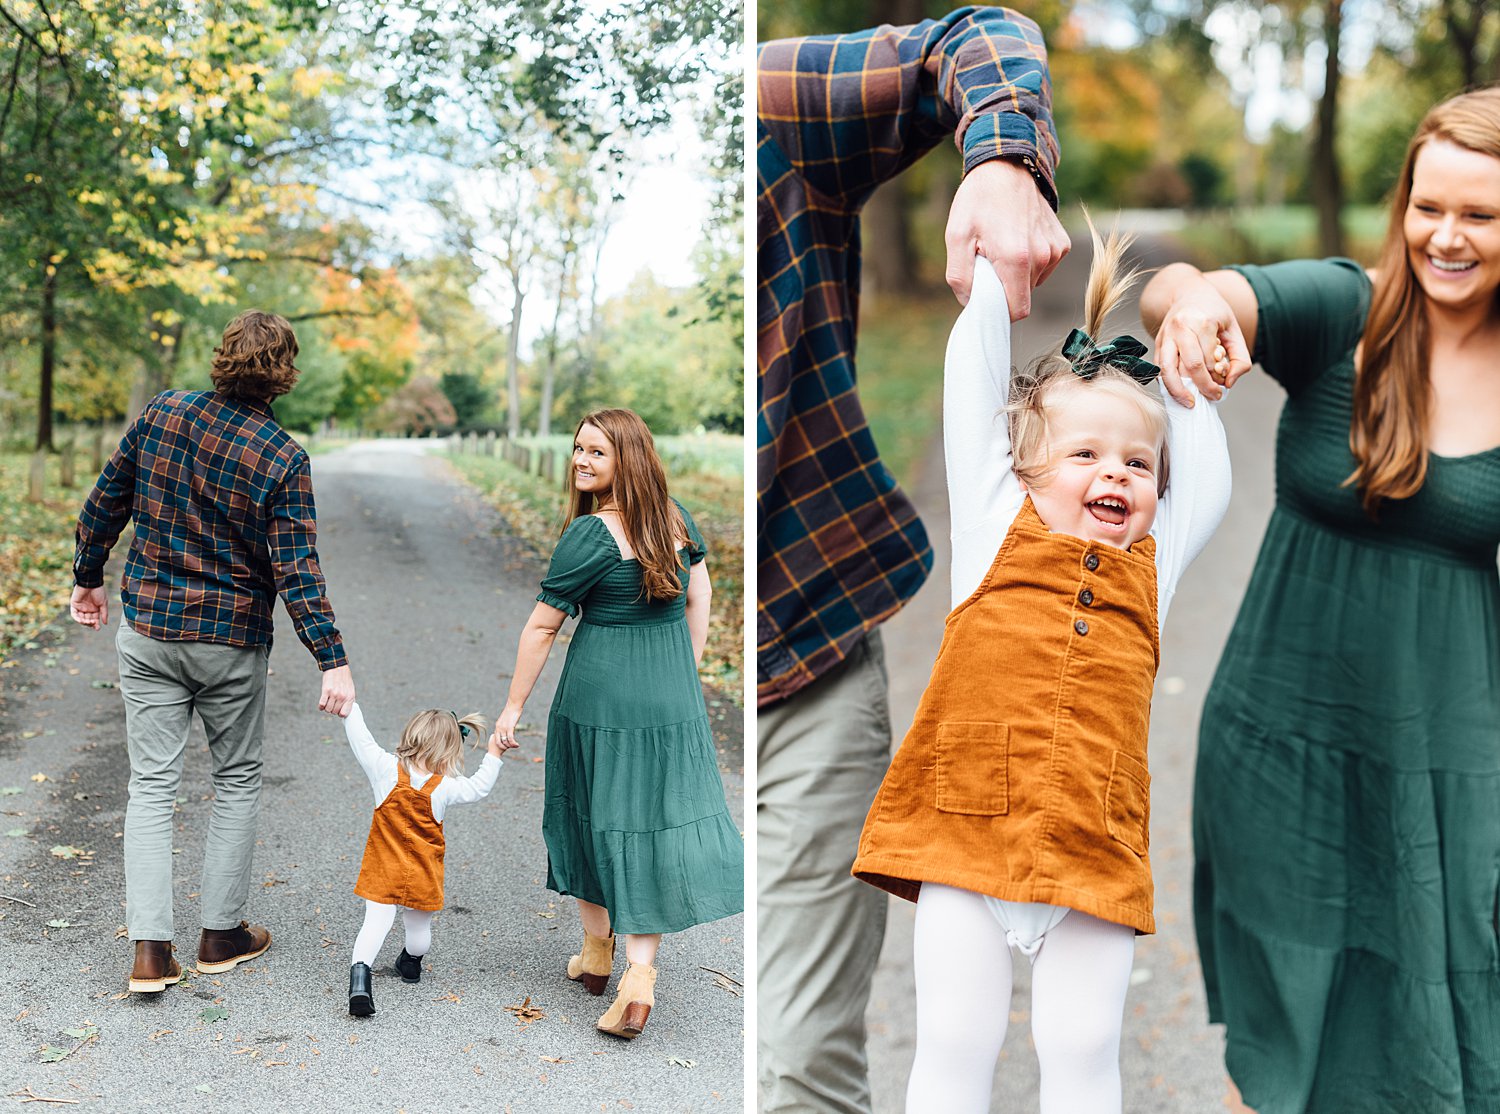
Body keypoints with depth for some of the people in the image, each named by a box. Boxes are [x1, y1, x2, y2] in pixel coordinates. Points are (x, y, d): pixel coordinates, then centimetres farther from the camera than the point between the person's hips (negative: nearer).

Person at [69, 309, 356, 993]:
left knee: (151, 784, 6)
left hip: (148, 632, 3)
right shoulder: (284, 459, -14)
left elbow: (106, 502, 5)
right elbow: (295, 570, -18)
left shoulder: (161, 413, -3)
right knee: (236, 780, 14)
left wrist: (88, 578, 19)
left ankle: (150, 952, 2)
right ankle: (222, 934, 20)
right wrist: (333, 661, -17)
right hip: (231, 642, -3)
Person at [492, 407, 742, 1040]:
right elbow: (699, 601, 15)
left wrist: (513, 708, -2)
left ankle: (596, 954, 30)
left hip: (601, 695, -4)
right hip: (673, 698, 5)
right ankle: (640, 973, -1)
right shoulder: (677, 518, 4)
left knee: (594, 816, 14)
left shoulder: (589, 534, -14)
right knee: (653, 822, 6)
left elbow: (542, 627, -10)